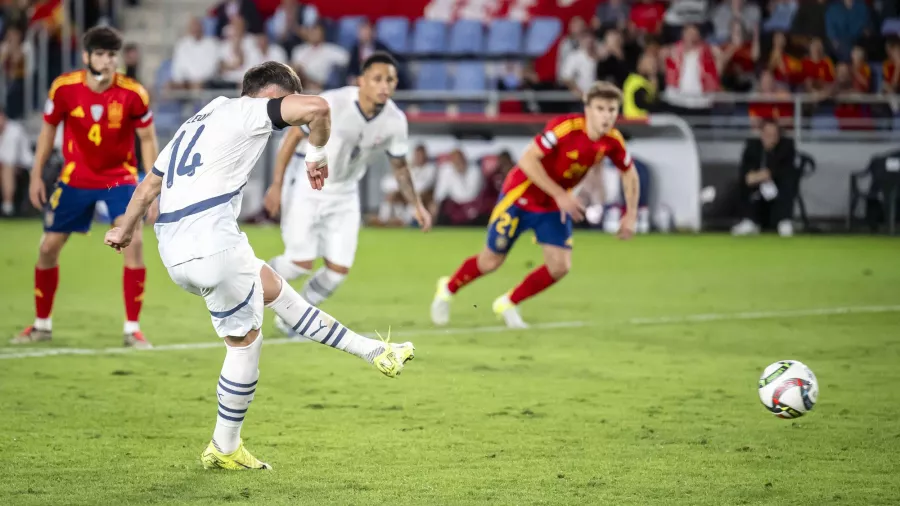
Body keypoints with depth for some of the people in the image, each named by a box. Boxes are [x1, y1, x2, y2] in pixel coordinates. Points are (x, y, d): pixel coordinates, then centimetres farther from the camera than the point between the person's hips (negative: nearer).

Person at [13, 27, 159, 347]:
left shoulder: (133, 94, -17)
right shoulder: (64, 88, -14)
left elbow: (148, 140, -6)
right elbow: (48, 129, 3)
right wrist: (36, 176, 2)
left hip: (120, 177, -2)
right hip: (75, 177, 2)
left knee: (133, 241, -20)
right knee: (49, 246, 3)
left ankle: (132, 329, -8)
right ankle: (42, 324, 24)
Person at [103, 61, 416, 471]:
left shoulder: (197, 122, 25)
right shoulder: (248, 111, 1)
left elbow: (148, 187, 31)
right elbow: (317, 108, -15)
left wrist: (125, 231, 46)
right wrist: (317, 155, 2)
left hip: (174, 250, 9)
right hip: (212, 242, -9)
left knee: (273, 288, 22)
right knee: (245, 342, 6)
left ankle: (373, 352, 28)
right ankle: (223, 450, 16)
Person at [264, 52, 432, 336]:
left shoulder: (395, 121, -11)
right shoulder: (331, 104, -25)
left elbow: (399, 166, 6)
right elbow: (293, 136, -15)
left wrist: (417, 205, 2)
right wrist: (276, 185, -15)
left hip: (344, 196, 4)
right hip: (307, 188, -4)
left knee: (339, 269, -3)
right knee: (302, 262, -14)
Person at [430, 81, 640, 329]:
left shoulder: (612, 141, -12)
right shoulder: (565, 126, -31)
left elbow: (629, 173, 7)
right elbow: (527, 160, -33)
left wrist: (630, 214, -1)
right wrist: (560, 195, -34)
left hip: (555, 206, 5)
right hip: (521, 196, -5)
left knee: (560, 266, -7)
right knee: (491, 261, 5)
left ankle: (508, 304, 16)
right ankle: (448, 288, 35)